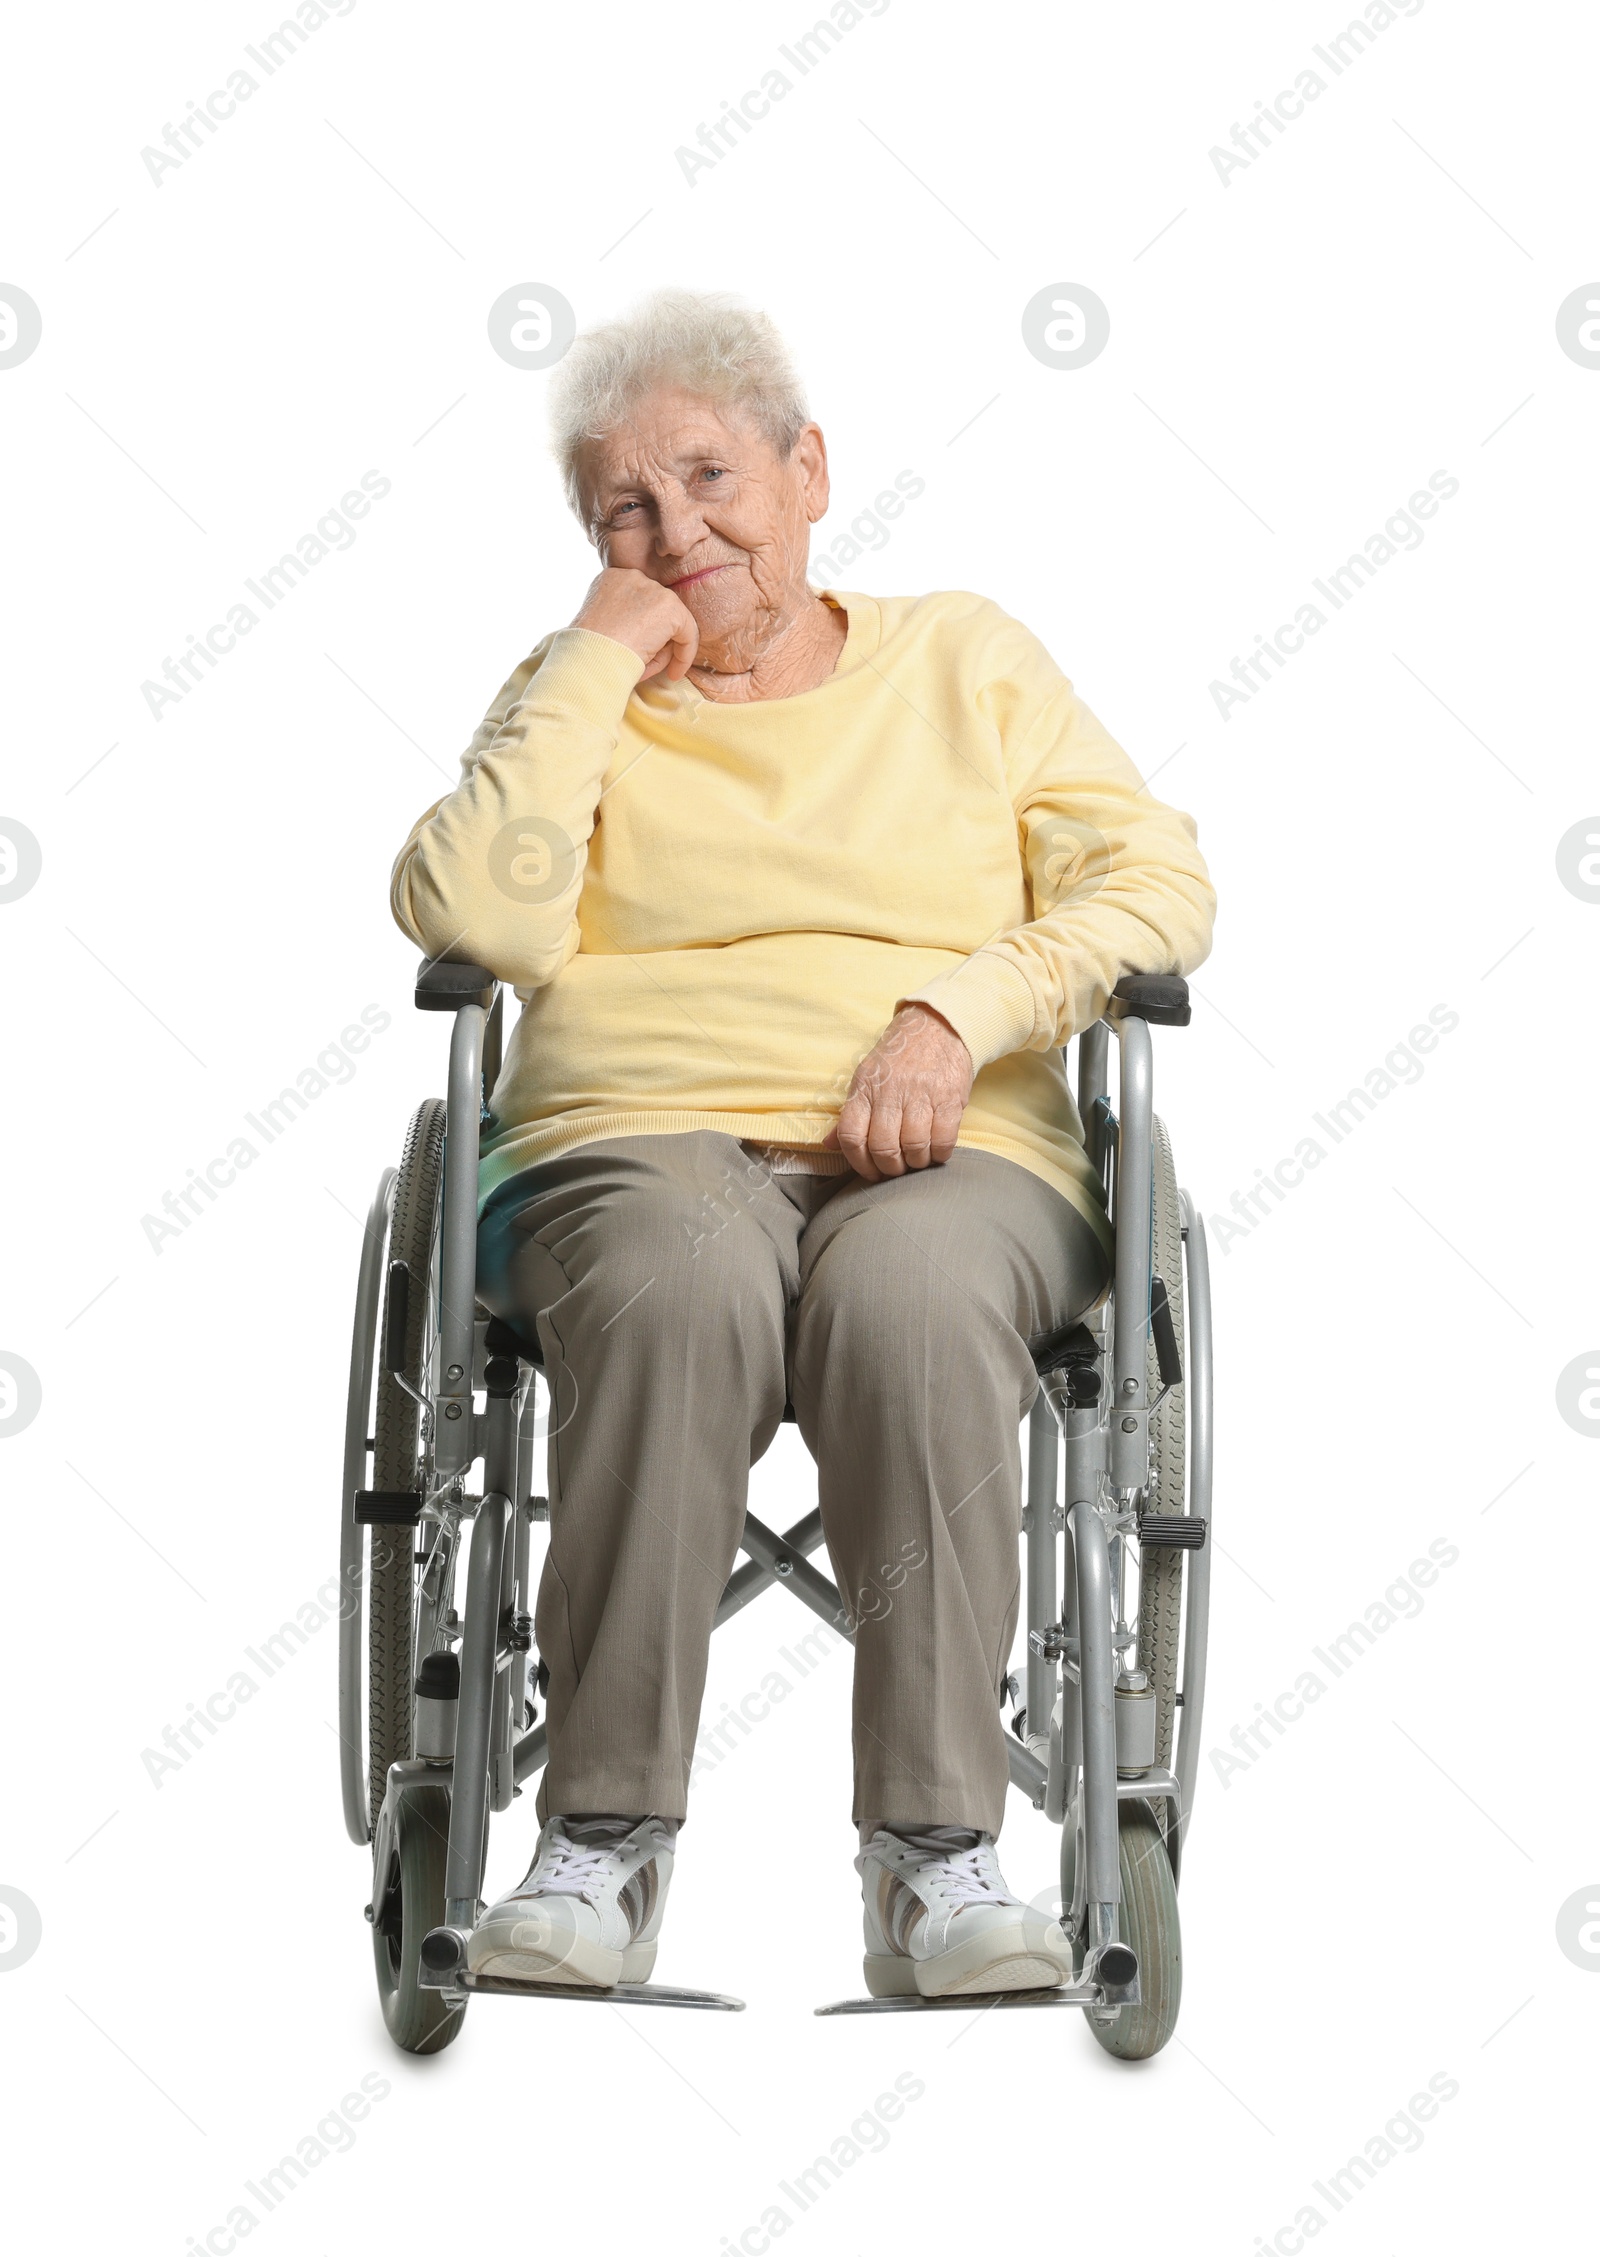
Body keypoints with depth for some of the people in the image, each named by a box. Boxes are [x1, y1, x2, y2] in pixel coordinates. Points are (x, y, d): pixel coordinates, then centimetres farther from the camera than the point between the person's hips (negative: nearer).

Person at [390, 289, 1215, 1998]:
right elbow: (474, 918, -1)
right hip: (633, 1145, 0)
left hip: (955, 1156, 0)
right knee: (679, 1284, -37)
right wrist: (599, 663, 4)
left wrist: (955, 1007, -8)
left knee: (907, 1293, -37)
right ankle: (604, 1835, -30)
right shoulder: (573, 700, 20)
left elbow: (1154, 882, 8)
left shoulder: (968, 659, 20)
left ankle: (936, 1855, -33)